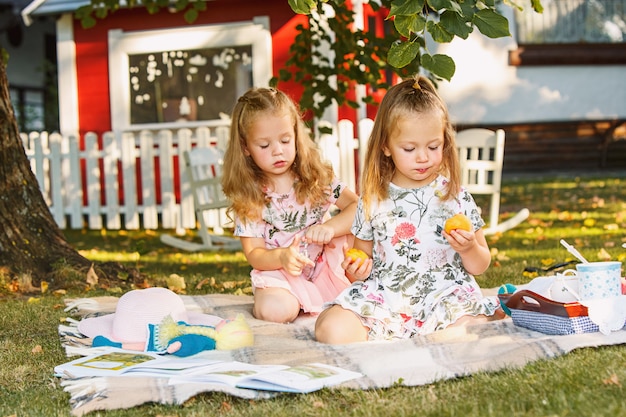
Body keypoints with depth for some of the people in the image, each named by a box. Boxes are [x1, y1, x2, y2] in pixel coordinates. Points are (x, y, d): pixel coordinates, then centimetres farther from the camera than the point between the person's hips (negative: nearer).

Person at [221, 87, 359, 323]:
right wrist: (282, 256, -29)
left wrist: (330, 228, -26)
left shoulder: (317, 177, -2)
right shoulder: (247, 197, -6)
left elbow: (357, 205, -7)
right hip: (277, 270, -1)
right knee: (275, 310, -32)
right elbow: (254, 254, -7)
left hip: (326, 263, 2)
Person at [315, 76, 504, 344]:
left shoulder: (455, 197, 3)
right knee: (331, 329, -23)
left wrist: (469, 248, -13)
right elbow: (364, 254, 17)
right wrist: (358, 268, -6)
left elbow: (480, 266, 9)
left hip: (445, 296, -1)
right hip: (382, 298, 1)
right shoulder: (373, 199, 5)